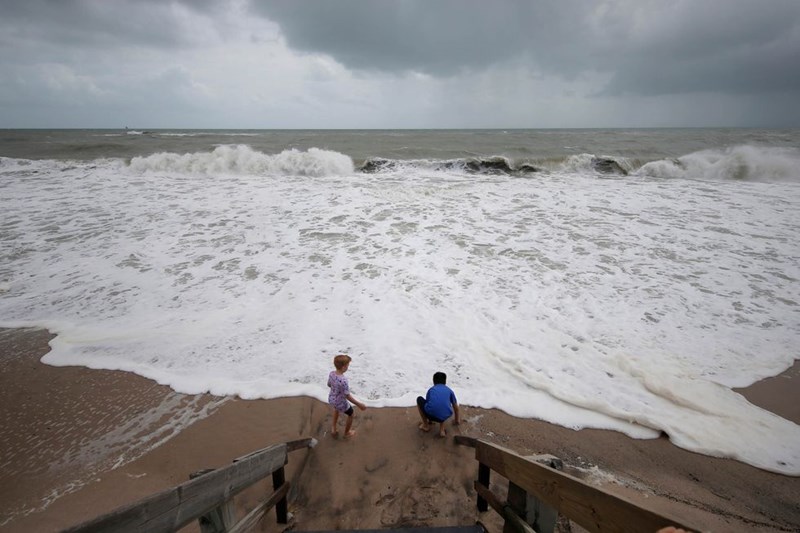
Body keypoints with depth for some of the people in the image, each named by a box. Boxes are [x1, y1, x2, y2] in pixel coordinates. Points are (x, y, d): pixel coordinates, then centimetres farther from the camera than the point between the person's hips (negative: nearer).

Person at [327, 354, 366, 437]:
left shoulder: (331, 373, -17)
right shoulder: (343, 381, -39)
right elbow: (347, 396, -28)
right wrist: (359, 404, -17)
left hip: (331, 399, 6)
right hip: (341, 403, -6)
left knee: (336, 409, 40)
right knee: (350, 414, 25)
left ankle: (334, 429, 56)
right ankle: (347, 432, 48)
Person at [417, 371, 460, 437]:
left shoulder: (431, 390, 25)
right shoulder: (449, 390, 25)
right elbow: (456, 407, 37)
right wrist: (457, 420, 57)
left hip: (431, 415, -1)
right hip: (445, 416, 1)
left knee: (419, 399, 29)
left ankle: (426, 425, 32)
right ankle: (442, 429, 22)